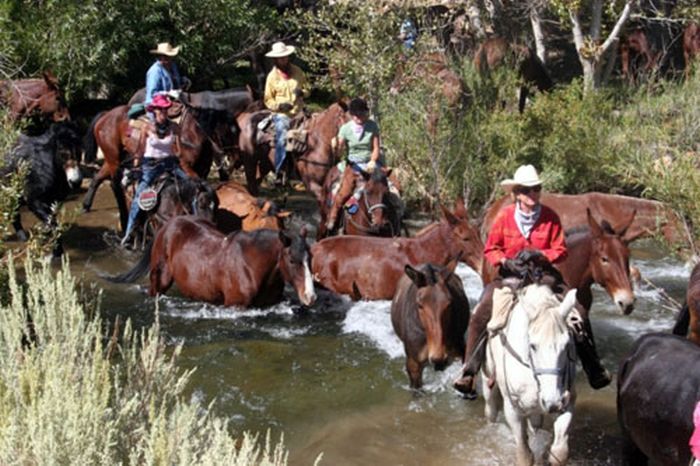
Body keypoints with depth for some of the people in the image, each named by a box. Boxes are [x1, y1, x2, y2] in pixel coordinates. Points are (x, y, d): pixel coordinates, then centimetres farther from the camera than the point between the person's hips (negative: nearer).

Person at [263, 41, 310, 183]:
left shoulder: (297, 71, 6)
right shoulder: (272, 76, 0)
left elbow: (308, 89, 13)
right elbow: (268, 100, 4)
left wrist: (302, 92, -11)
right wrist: (279, 106, -15)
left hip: (298, 112, 3)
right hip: (281, 114, -3)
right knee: (282, 140, -15)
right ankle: (279, 172, -10)